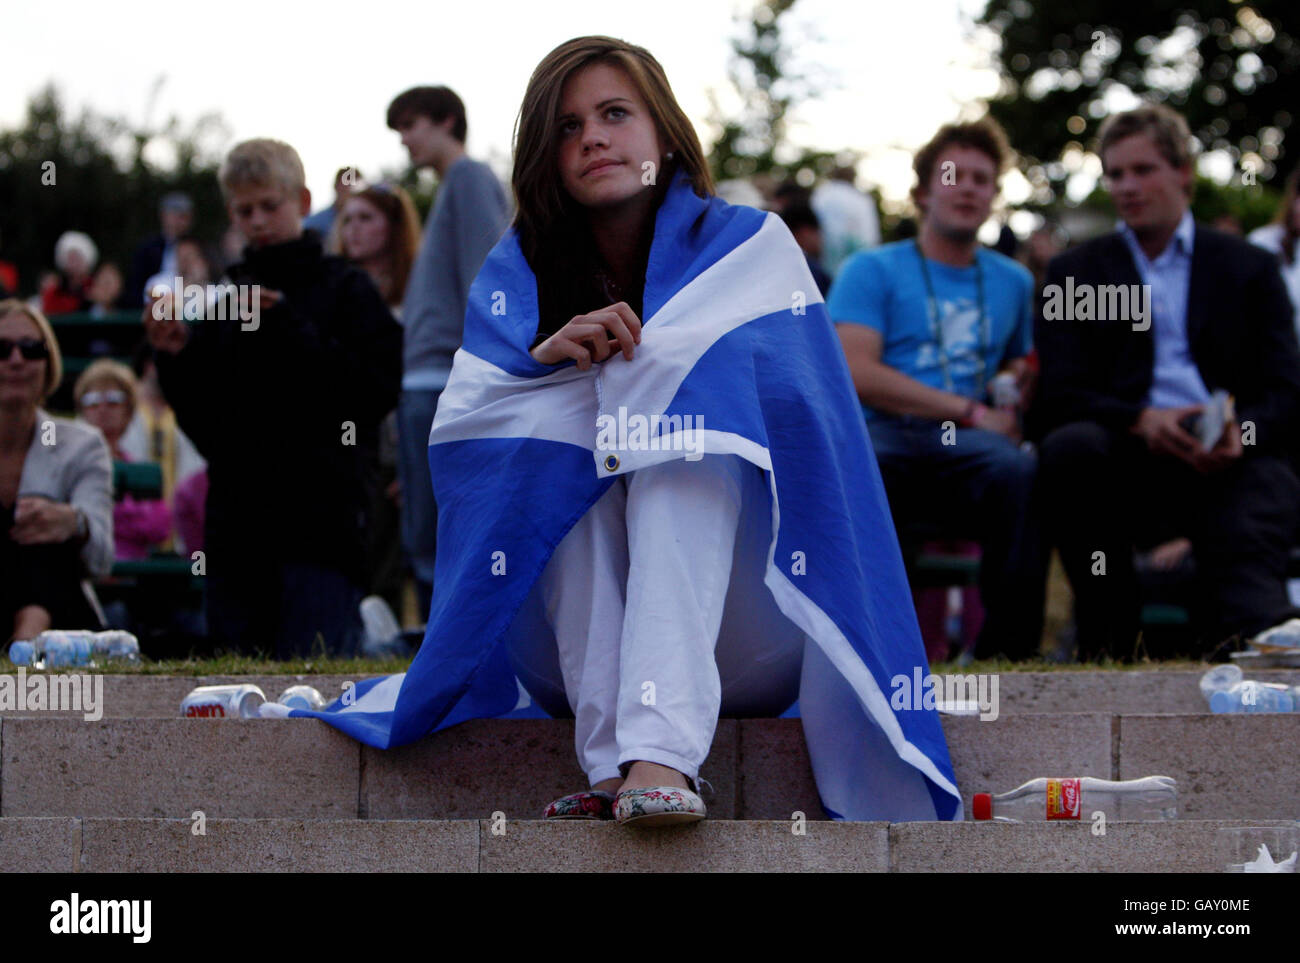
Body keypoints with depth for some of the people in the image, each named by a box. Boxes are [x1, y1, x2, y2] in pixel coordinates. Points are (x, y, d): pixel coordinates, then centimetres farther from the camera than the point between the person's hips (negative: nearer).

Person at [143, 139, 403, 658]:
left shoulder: (345, 289, 4)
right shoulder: (224, 297, 16)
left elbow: (376, 390, -10)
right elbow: (204, 424, 14)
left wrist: (288, 327, -12)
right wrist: (176, 357, -3)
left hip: (322, 524, -5)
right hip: (237, 524, 5)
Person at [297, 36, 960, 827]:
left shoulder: (750, 244, 5)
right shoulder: (516, 273, 10)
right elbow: (454, 431, -4)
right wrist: (545, 358, -23)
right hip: (571, 632, 2)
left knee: (686, 413, -27)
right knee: (557, 419, -22)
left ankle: (662, 759, -51)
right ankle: (610, 768, -40)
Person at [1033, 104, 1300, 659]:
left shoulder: (1250, 269, 20)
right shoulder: (1074, 273, 19)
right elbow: (1059, 397, 5)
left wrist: (1243, 432, -16)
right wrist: (1140, 421, -17)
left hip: (1229, 460, -1)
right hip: (1127, 462, 1)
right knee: (1068, 446, -32)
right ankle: (1107, 644, -27)